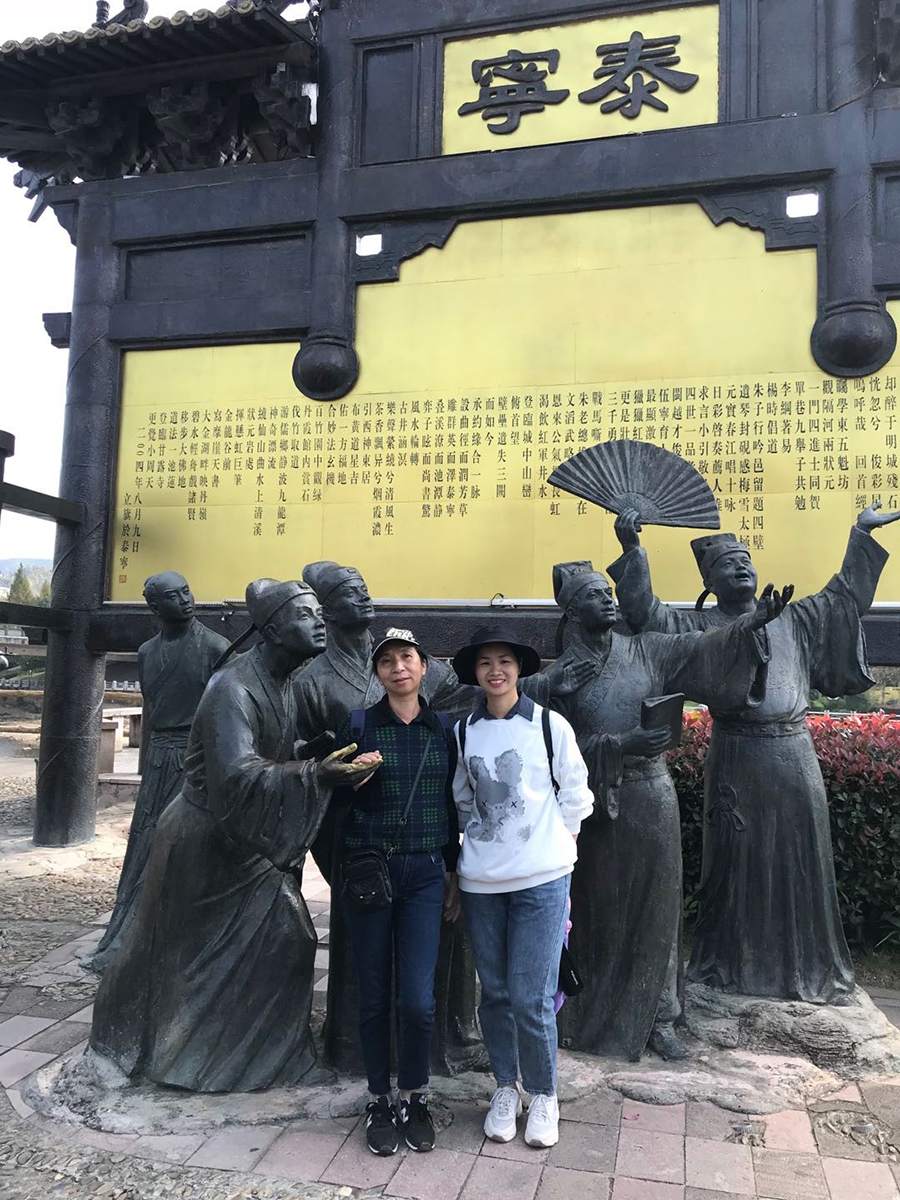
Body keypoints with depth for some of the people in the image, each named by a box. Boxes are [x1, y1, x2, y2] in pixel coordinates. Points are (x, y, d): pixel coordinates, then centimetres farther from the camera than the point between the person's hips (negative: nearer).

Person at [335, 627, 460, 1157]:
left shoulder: (443, 729, 6)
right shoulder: (359, 725, -1)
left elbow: (451, 806, 11)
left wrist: (456, 875, 11)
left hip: (424, 874, 1)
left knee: (418, 998, -3)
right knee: (374, 994, 8)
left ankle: (415, 1098, 22)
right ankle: (380, 1101, 28)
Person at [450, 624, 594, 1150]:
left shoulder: (551, 725, -5)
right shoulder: (465, 731, 3)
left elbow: (575, 792, 3)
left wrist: (556, 841, 2)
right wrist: (480, 840, 6)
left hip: (541, 878, -3)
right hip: (481, 880, 3)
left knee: (531, 997, -2)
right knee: (495, 992, 13)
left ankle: (544, 1095, 21)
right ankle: (506, 1087, 33)